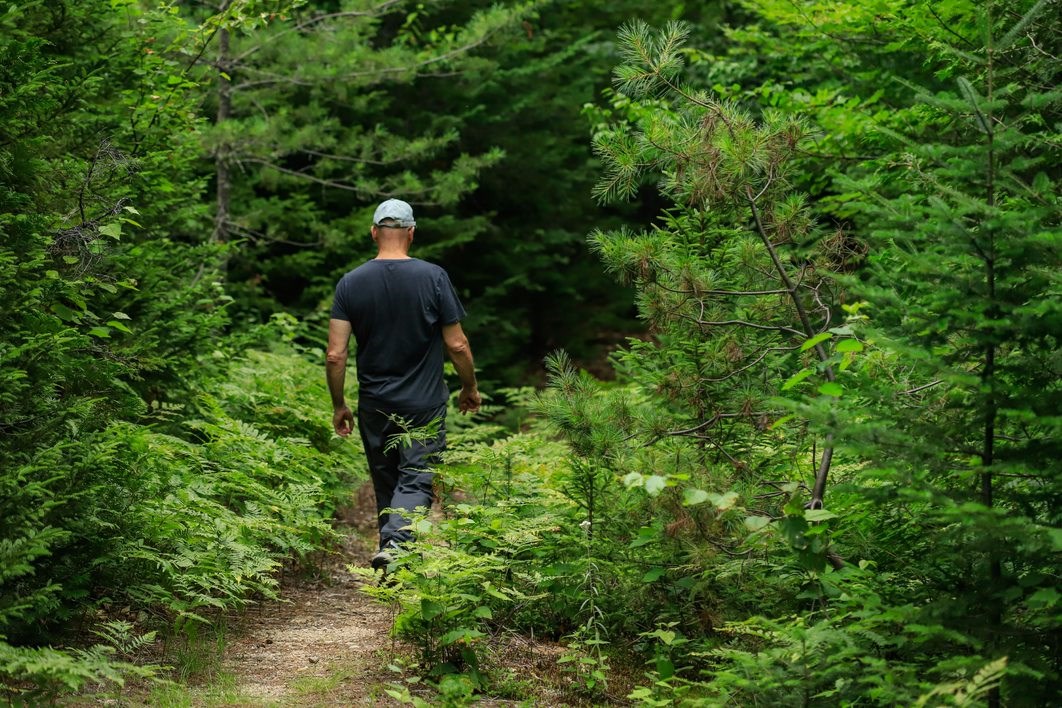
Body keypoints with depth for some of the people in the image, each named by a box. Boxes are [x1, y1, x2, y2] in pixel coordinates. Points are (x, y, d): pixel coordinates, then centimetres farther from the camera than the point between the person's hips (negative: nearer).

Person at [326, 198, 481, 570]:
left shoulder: (350, 282, -3)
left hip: (374, 406, 2)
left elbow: (335, 355, -6)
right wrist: (470, 388, 11)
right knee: (416, 482, -2)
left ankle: (393, 552, 22)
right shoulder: (433, 277, -7)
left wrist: (339, 406, 5)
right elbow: (457, 345, -5)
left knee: (386, 485, 15)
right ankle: (395, 543, -25)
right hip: (424, 403, -2)